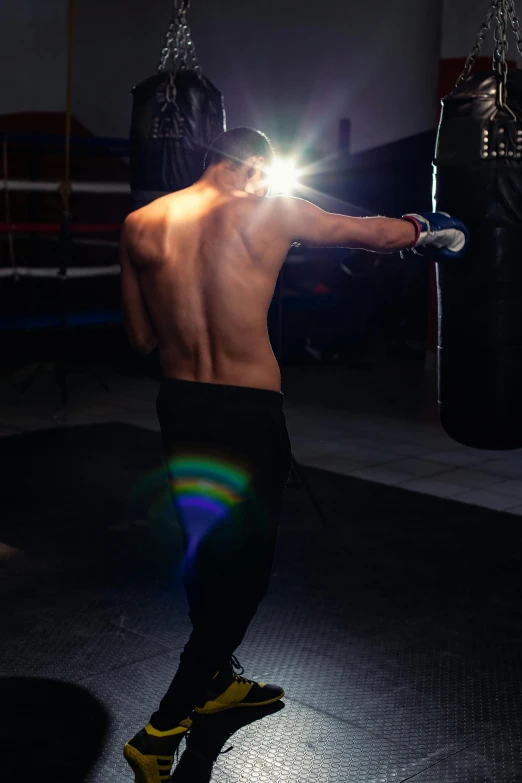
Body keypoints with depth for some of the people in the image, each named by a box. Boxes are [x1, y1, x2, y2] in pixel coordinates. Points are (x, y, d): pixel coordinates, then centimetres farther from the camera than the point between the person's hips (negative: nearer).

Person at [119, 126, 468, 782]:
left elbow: (141, 338, 5)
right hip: (248, 409, -5)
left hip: (178, 403, 5)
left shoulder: (141, 225, 2)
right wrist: (426, 228, 27)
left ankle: (217, 680, 40)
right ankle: (164, 729, 4)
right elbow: (366, 232, 8)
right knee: (245, 558, 7)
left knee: (204, 545, 21)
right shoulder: (269, 213, -7)